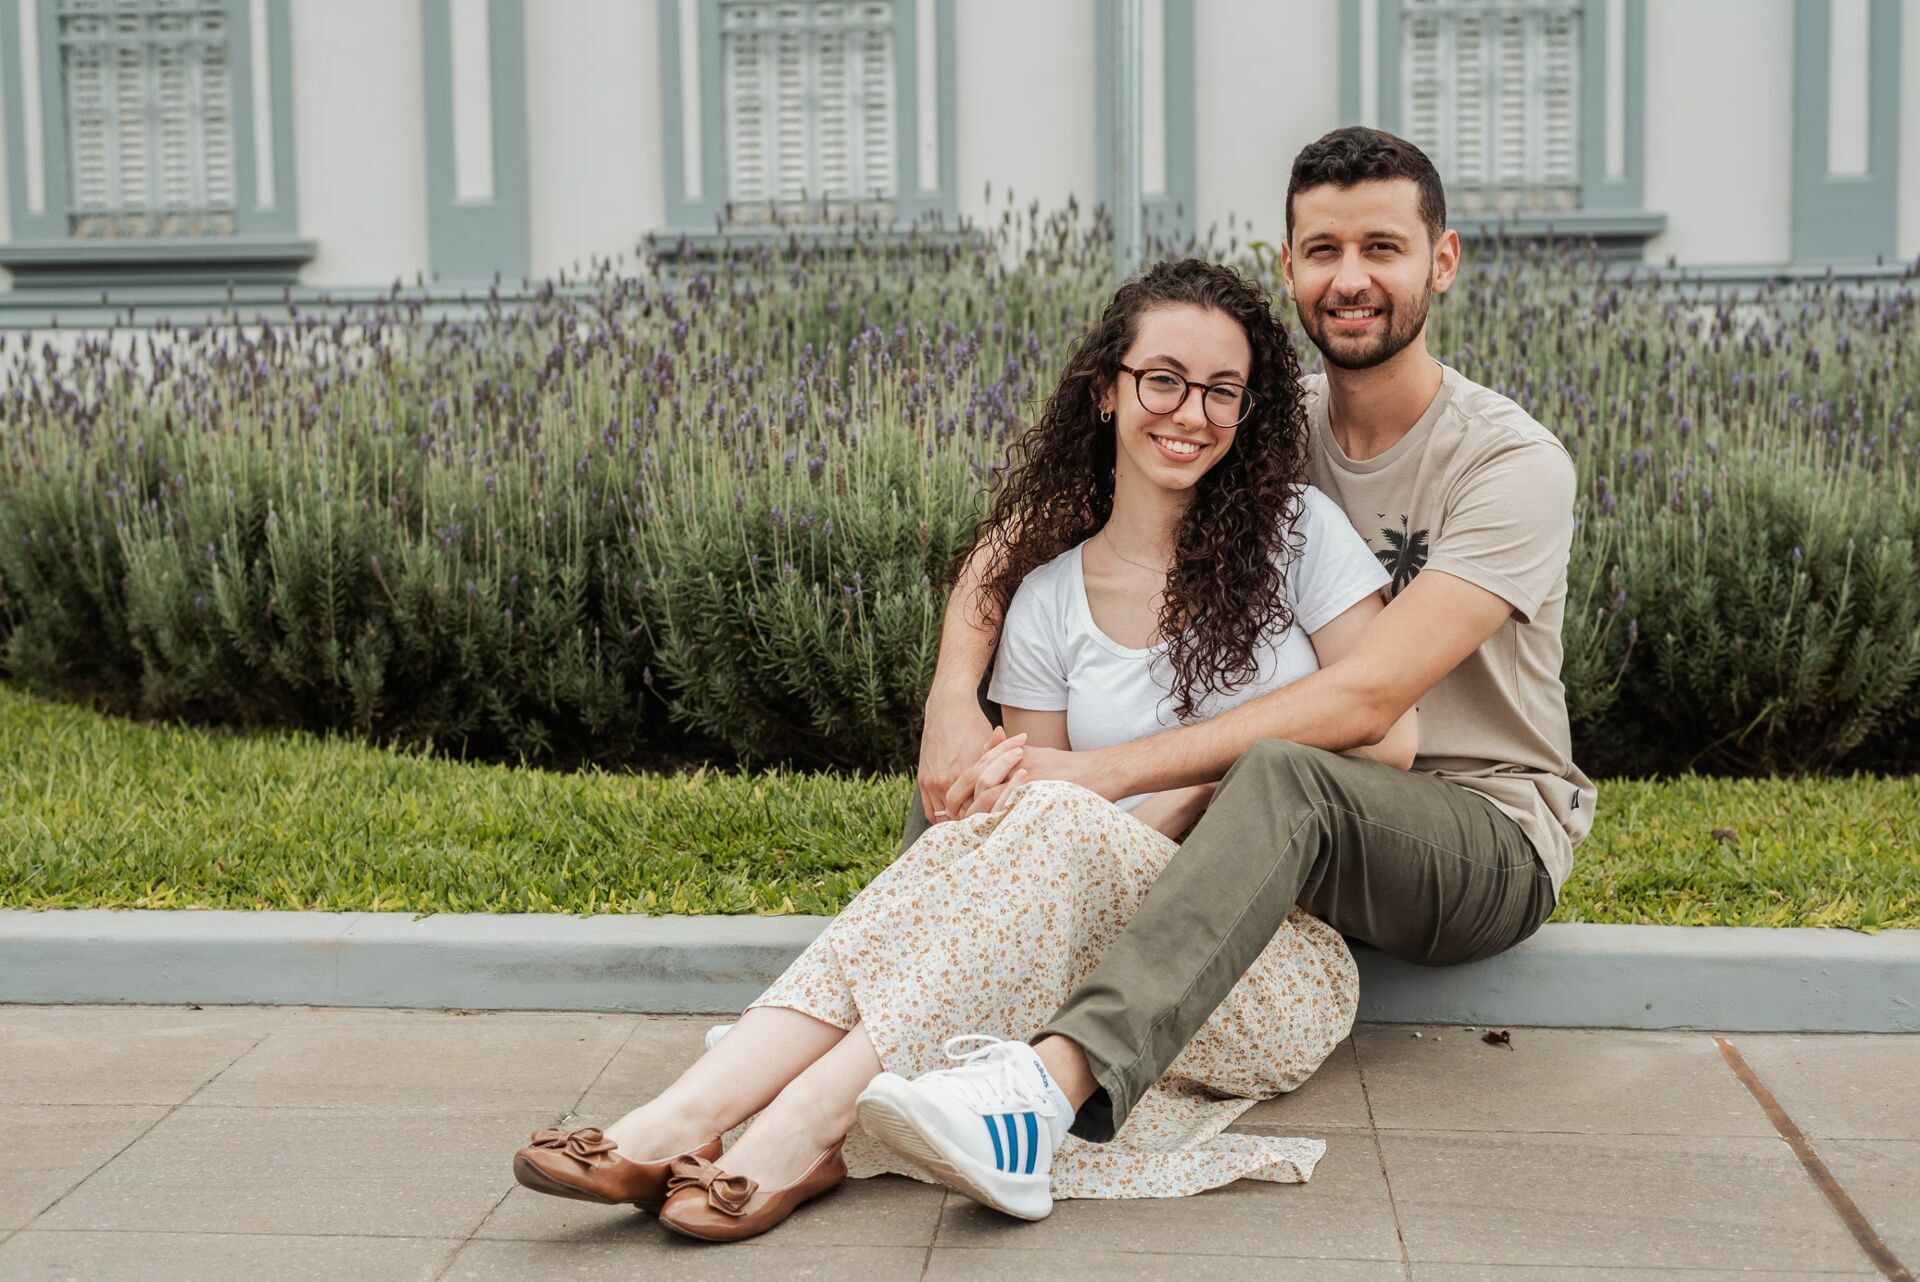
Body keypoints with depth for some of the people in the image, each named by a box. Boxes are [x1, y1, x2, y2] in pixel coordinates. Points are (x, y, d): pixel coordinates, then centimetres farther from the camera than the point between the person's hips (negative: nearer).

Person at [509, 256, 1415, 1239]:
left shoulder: (1298, 533, 3)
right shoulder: (1047, 600, 9)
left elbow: (1389, 740, 0)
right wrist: (1003, 797, -18)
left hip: (1288, 968, -3)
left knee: (1053, 822, -31)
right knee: (987, 825, -29)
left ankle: (802, 1130, -39)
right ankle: (692, 1112, -41)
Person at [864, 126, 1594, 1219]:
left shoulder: (1516, 463, -14)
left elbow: (1367, 698, -26)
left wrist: (1107, 770, -34)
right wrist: (953, 703, -21)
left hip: (1488, 831, -5)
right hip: (1295, 841, 6)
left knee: (1284, 777, -40)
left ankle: (1056, 1076, -56)